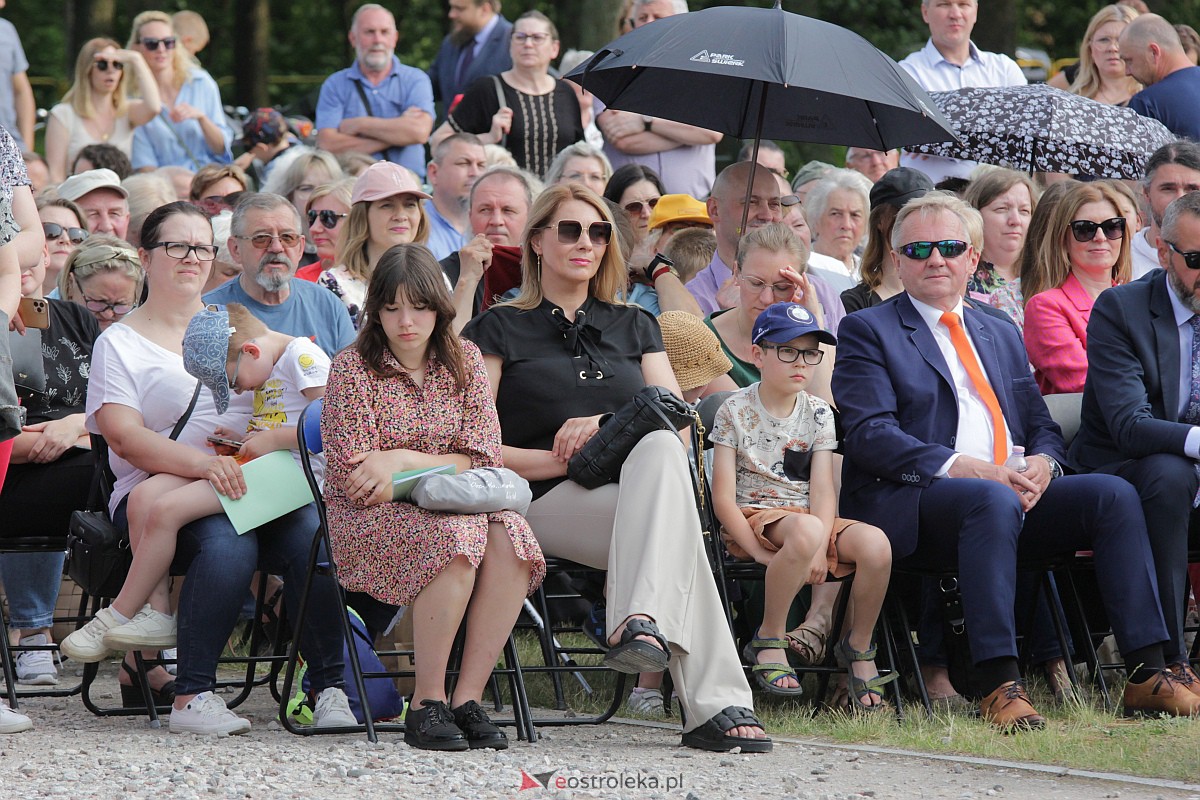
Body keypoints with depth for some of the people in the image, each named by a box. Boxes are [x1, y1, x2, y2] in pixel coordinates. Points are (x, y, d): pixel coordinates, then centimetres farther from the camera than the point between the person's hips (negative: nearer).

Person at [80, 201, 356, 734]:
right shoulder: (119, 344, 10)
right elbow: (125, 437, -5)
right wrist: (204, 464, -23)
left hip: (253, 485, 4)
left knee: (312, 531, -29)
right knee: (226, 542, -36)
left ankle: (330, 686, -24)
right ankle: (192, 694, -29)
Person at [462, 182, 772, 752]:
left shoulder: (635, 327, 26)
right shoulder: (500, 330, 13)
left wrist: (607, 424, -9)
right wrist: (564, 459, -12)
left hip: (636, 488, 3)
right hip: (545, 500, -3)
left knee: (660, 447, -37)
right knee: (677, 531, -35)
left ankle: (642, 621, -49)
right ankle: (715, 705, -45)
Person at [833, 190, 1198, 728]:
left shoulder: (1001, 335, 27)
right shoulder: (867, 331, 7)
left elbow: (1042, 426, 21)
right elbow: (869, 434, -7)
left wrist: (1042, 462, -5)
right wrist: (957, 466, -20)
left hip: (1015, 496, 6)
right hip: (912, 509, -6)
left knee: (1114, 494, -18)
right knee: (993, 501, -38)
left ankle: (1146, 673, -22)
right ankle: (997, 685, -41)